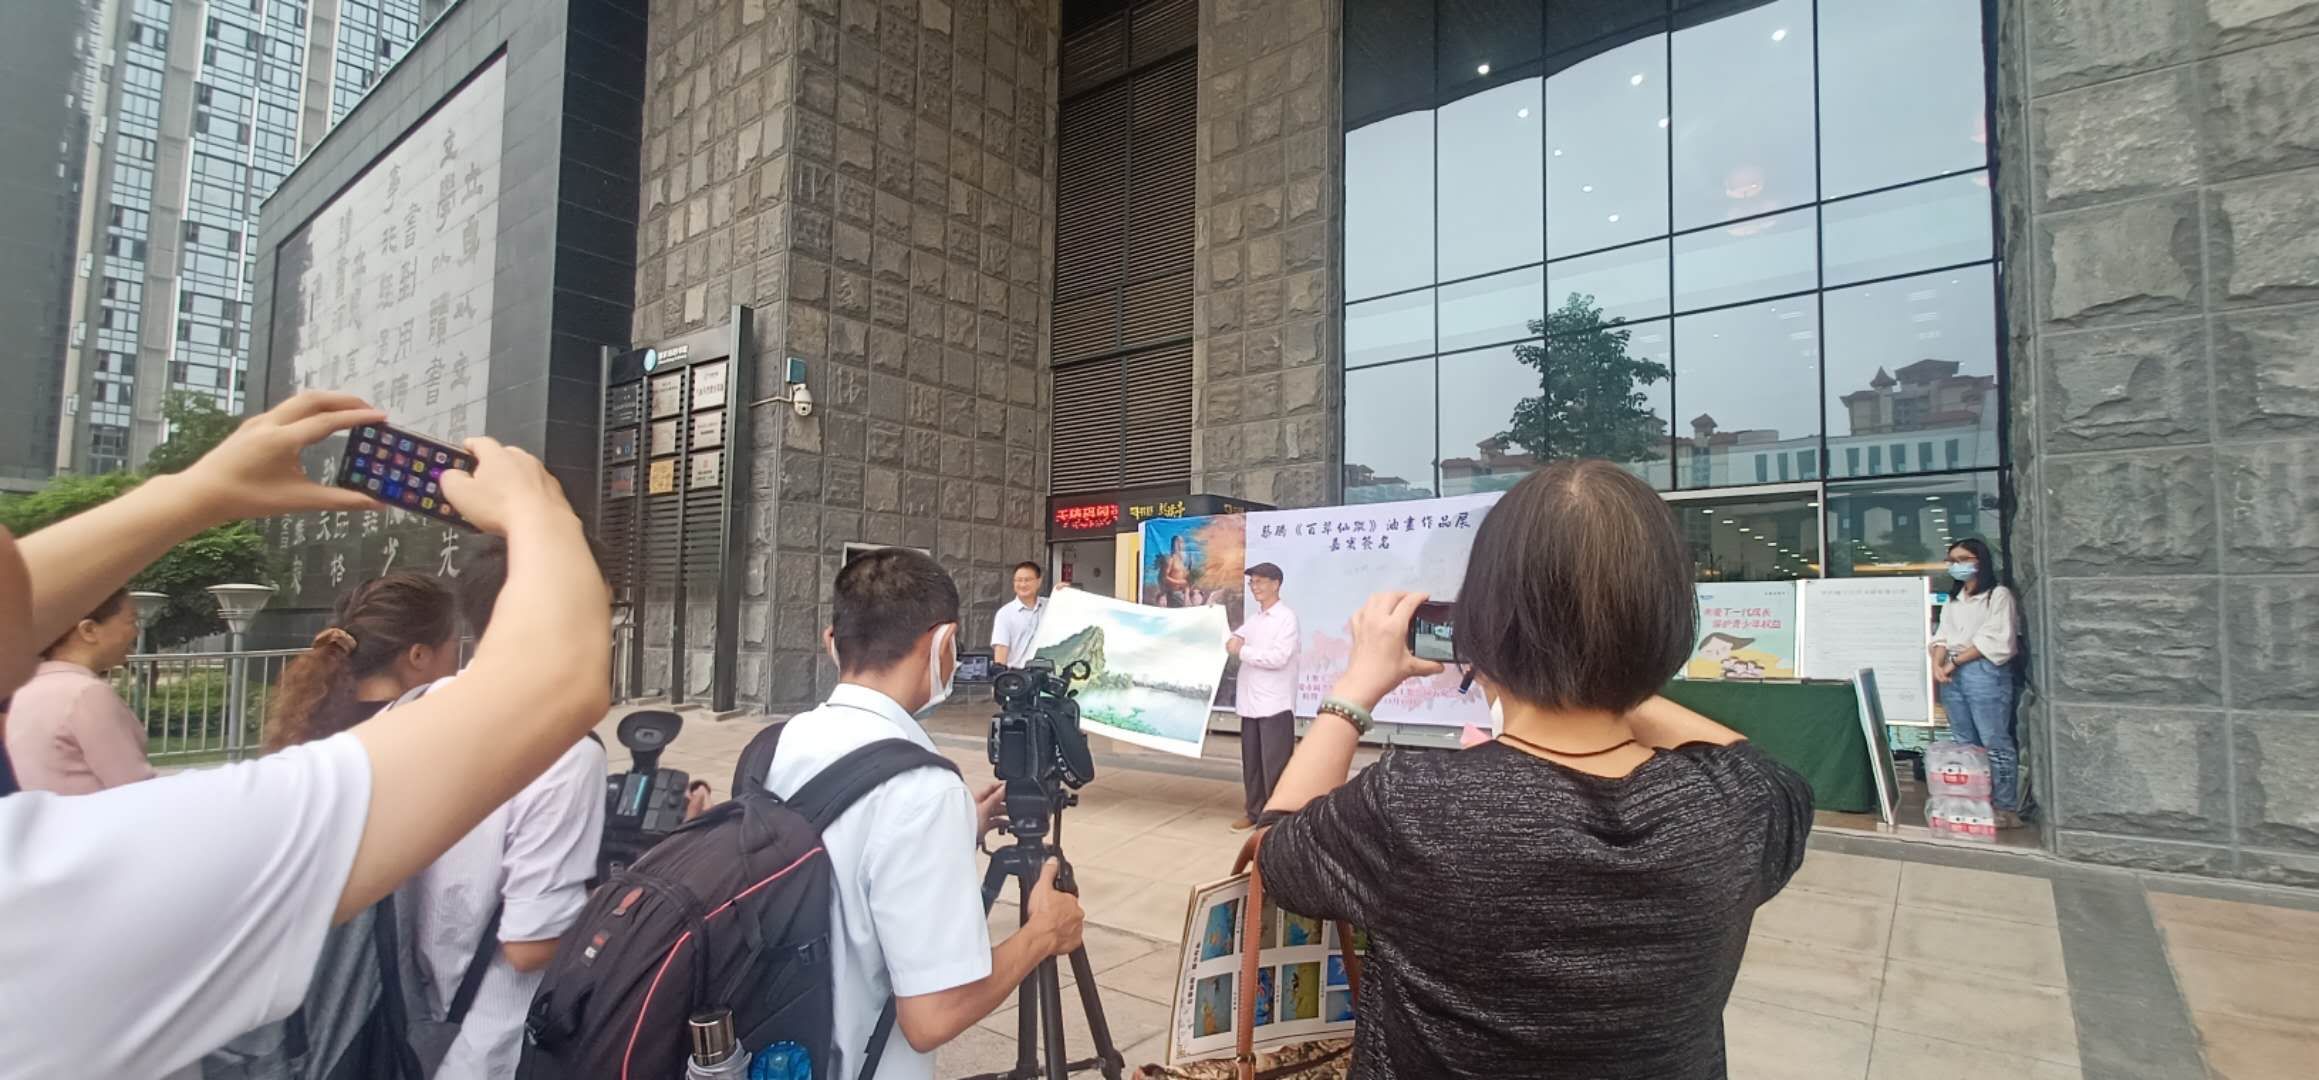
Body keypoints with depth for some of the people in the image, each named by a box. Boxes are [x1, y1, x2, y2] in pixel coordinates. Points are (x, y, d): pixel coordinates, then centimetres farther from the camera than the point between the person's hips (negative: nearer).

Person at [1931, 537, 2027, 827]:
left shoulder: (1999, 595, -2)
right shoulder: (1953, 601, 20)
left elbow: (1995, 640, -11)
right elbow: (1942, 637, 12)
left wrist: (1955, 662, -11)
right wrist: (1937, 664, -7)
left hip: (1984, 672, -7)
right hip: (1953, 674, 7)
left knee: (1994, 742, -7)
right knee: (1965, 743, 8)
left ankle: (2007, 809, -4)